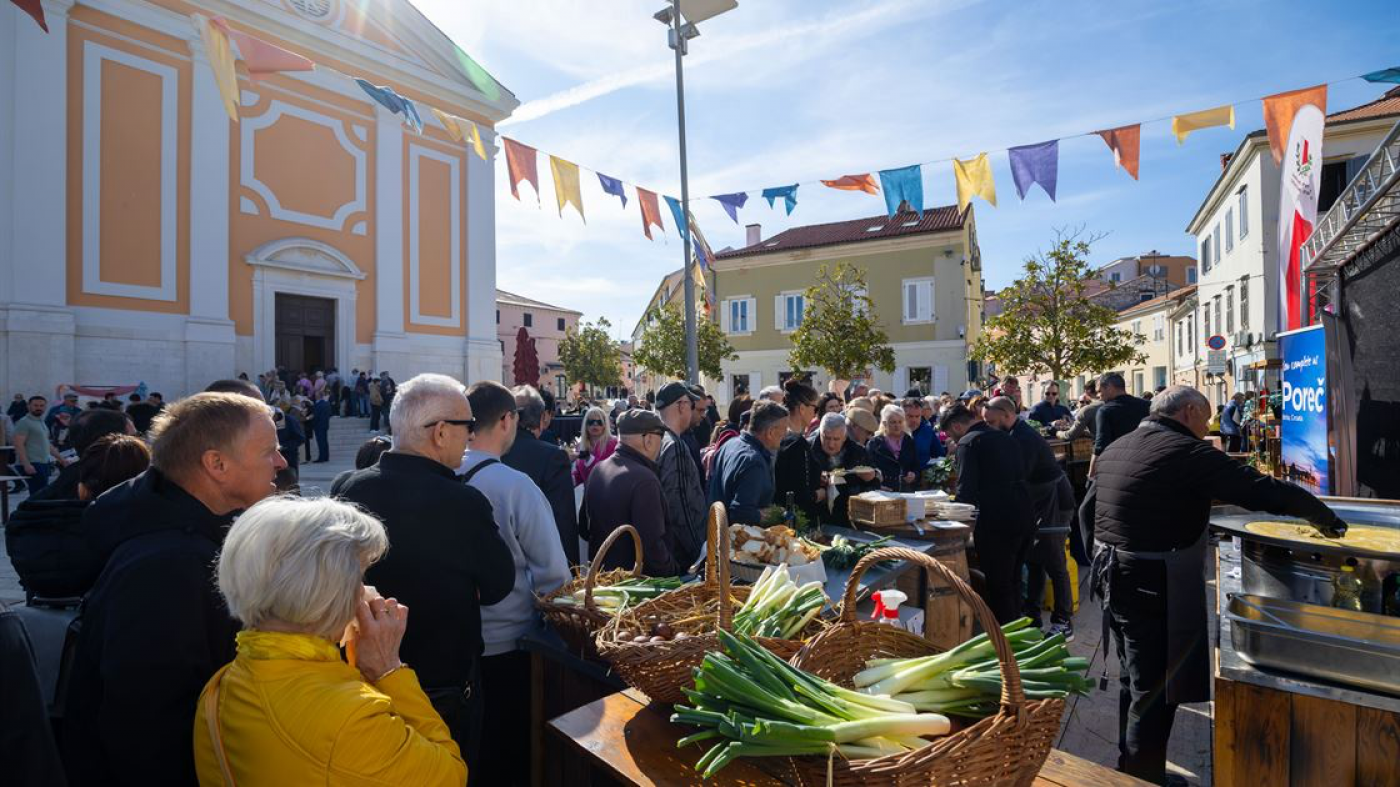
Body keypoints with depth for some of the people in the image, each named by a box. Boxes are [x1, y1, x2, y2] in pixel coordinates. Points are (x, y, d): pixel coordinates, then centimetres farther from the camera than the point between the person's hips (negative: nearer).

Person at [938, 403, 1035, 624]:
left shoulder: (968, 443, -10)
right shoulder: (1006, 438, 14)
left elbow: (966, 492, -16)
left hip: (997, 523, -8)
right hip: (1025, 517, 8)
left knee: (997, 586, 4)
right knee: (1012, 581, 22)